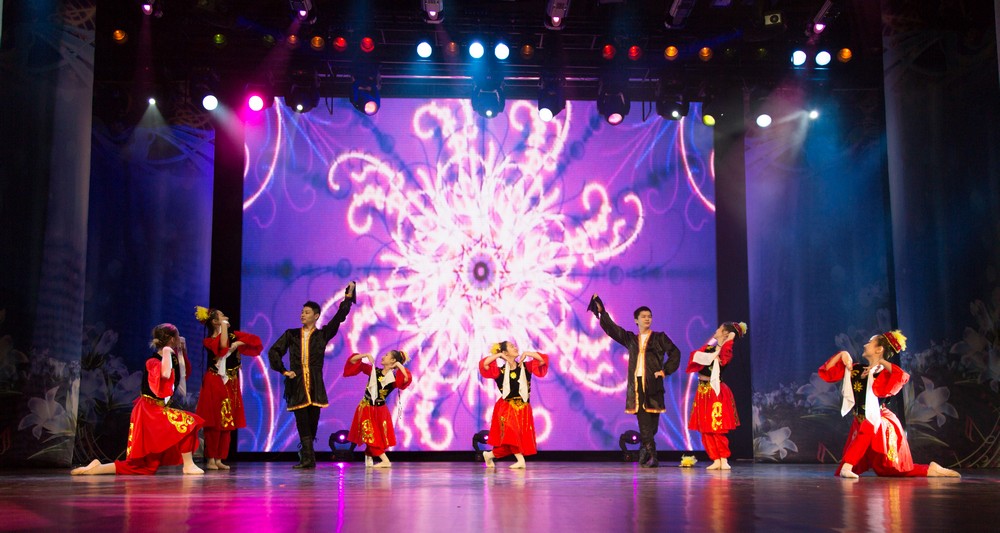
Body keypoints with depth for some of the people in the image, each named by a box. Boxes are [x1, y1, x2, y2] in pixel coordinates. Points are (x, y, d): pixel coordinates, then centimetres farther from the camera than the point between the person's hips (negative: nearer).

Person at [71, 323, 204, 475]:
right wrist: (167, 352, -27)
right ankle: (188, 465, -13)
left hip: (157, 411, 9)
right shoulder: (153, 362, -17)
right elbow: (165, 374, -40)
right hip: (149, 413, -9)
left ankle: (96, 468, 10)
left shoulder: (171, 358, 7)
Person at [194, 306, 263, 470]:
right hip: (214, 383, -4)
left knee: (228, 423, 3)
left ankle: (219, 459, 8)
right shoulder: (208, 341, -2)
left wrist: (238, 343, -11)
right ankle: (211, 459, 1)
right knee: (213, 423, -5)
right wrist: (223, 324, -12)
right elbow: (223, 345, -22)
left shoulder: (233, 335, 10)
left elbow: (255, 340, 3)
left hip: (230, 384, 4)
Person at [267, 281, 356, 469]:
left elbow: (339, 318, 3)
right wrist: (283, 370, 2)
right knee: (302, 423, -6)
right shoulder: (291, 335, 12)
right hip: (297, 385, 0)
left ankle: (307, 458, 13)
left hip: (315, 386, 0)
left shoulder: (322, 335, 9)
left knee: (312, 424, 1)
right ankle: (308, 459, -8)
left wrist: (348, 295, -1)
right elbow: (274, 351, 12)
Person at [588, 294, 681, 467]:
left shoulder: (659, 337, 10)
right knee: (643, 422, -5)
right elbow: (611, 328, 11)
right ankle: (651, 457, -3)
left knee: (652, 422, -2)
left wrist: (665, 370, -2)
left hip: (653, 384, -2)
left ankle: (646, 451, 14)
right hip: (636, 384, 2)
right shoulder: (630, 339, 16)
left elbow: (675, 353, 7)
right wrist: (601, 312, 2)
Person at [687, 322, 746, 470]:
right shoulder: (710, 348, 11)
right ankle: (716, 460, 12)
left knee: (716, 430, -5)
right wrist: (712, 356, -15)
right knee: (706, 430, 6)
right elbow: (695, 355, -4)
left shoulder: (724, 352, -7)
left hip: (715, 392, -7)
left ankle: (724, 461, 5)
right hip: (703, 392, 7)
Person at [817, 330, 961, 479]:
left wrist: (881, 362, -26)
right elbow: (827, 373, 4)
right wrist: (842, 354, -6)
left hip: (882, 423, -7)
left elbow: (903, 377, -33)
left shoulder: (885, 373, -11)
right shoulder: (856, 369, 4)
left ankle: (846, 467, -35)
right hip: (861, 424, 7)